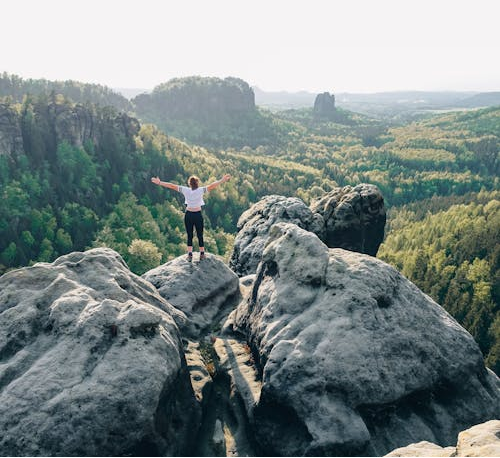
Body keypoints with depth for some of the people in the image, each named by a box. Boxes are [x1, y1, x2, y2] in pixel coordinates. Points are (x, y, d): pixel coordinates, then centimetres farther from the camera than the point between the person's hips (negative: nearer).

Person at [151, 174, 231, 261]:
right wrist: (222, 180, -15)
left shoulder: (185, 190, -7)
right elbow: (212, 186, -16)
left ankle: (190, 255, 5)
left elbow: (172, 186, -4)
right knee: (200, 235, 11)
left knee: (189, 235, 9)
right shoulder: (201, 190, -11)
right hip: (198, 215, -1)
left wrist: (159, 182, 2)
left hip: (188, 215, 1)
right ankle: (202, 255, 17)